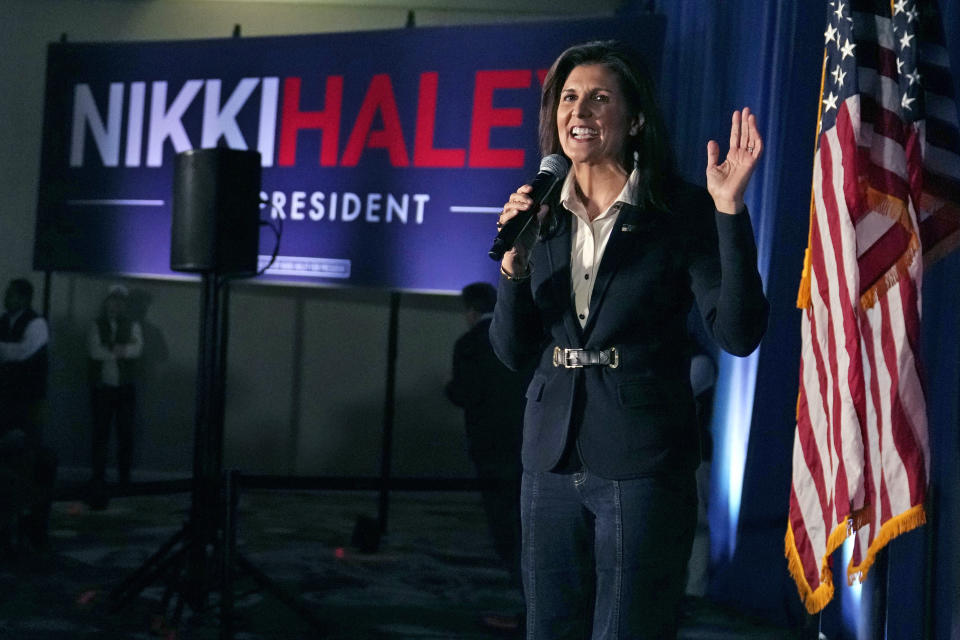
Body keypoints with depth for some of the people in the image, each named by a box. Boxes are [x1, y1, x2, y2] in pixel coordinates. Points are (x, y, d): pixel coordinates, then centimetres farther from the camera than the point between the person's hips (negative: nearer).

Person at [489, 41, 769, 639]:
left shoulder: (681, 211, -5)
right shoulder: (543, 215, 7)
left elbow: (739, 333, -14)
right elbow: (513, 352, 8)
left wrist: (729, 210, -21)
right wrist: (514, 261, -8)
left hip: (642, 461, -4)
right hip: (553, 456, 5)